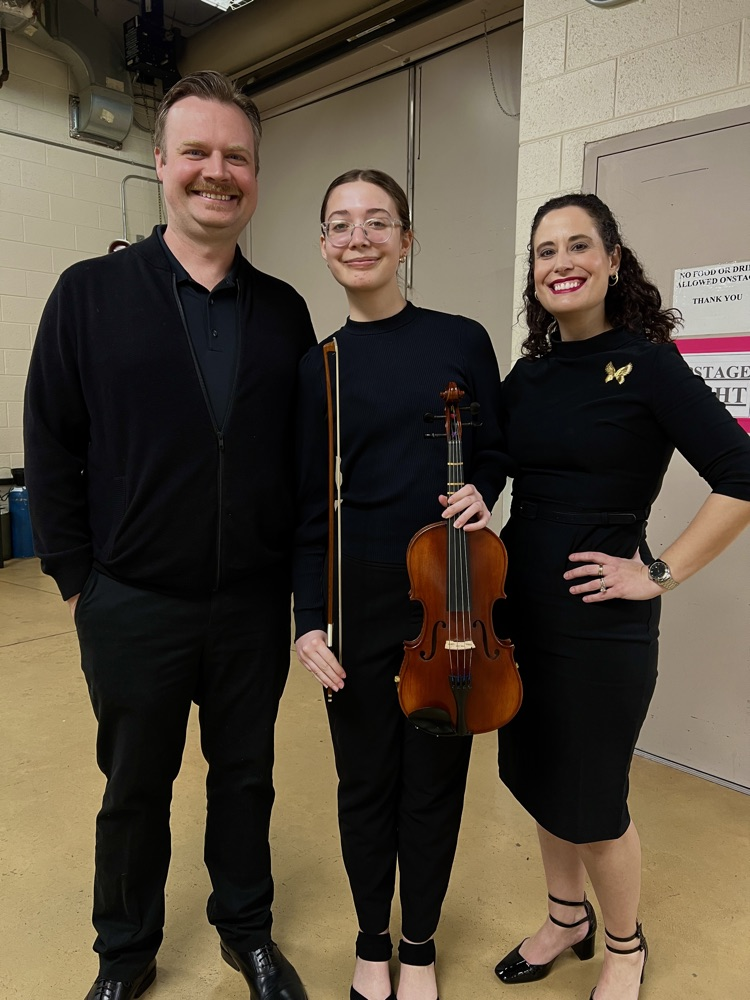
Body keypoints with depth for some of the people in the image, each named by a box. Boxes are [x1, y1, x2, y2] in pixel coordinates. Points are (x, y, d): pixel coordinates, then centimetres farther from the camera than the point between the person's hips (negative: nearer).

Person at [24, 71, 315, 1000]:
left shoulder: (284, 310, 3)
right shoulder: (91, 293, -4)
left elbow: (306, 452, 6)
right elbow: (51, 449, -3)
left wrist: (294, 569, 2)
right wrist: (78, 578, -4)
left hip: (254, 606, 2)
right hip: (134, 605, -1)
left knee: (245, 778, 19)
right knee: (134, 790, 18)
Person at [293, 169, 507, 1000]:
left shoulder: (462, 340, 0)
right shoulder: (317, 365, 1)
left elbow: (493, 455, 9)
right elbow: (310, 503, 1)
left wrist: (479, 494, -13)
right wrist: (307, 618, -3)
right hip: (360, 597, 0)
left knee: (435, 777, 13)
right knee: (366, 778, 13)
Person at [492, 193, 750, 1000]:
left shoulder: (647, 364, -11)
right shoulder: (527, 374, 6)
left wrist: (662, 573, -16)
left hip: (600, 623, -6)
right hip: (522, 609, 6)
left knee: (590, 797, 8)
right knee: (536, 775, 19)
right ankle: (566, 918, 45)